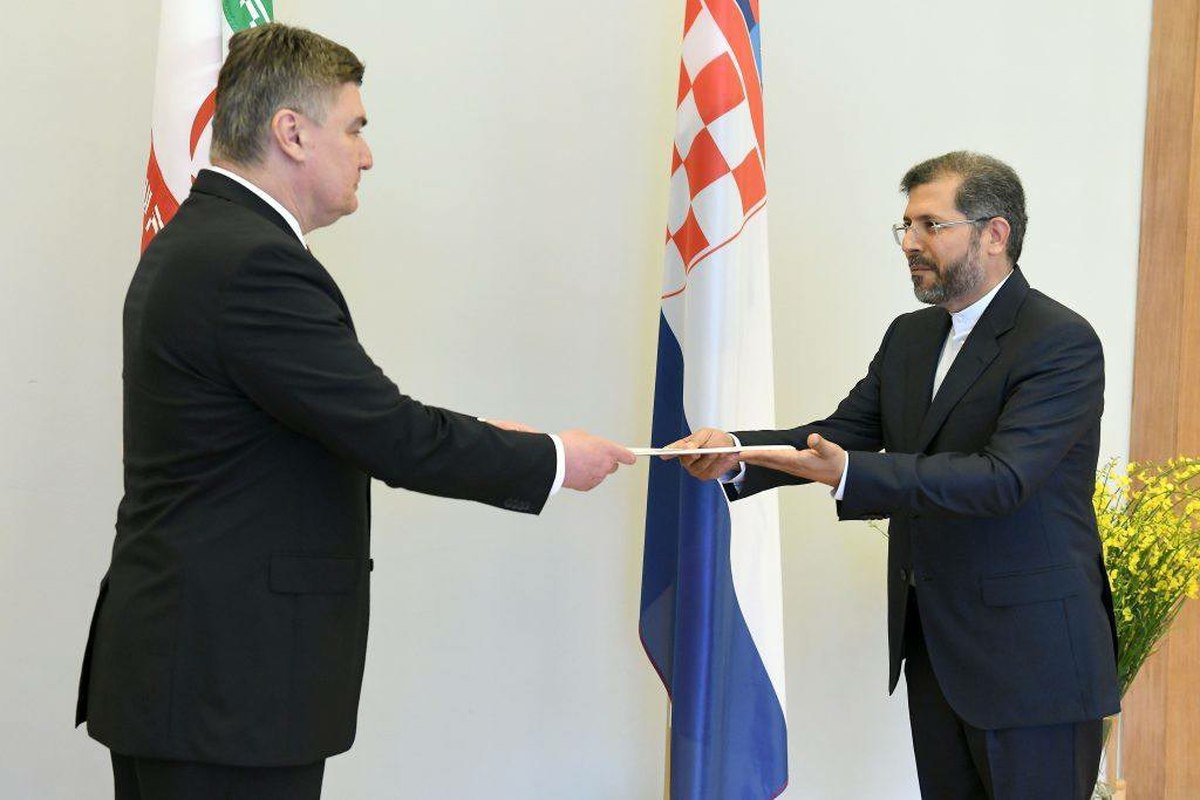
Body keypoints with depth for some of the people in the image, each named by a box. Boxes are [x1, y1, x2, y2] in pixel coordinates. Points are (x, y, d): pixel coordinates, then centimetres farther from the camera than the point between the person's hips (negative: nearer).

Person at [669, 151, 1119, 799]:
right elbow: (843, 432, 7)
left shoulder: (1062, 343, -14)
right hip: (931, 645, 8)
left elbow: (1002, 477, -25)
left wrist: (848, 473, -35)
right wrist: (738, 454, -12)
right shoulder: (910, 337, 13)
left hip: (1029, 655, -8)